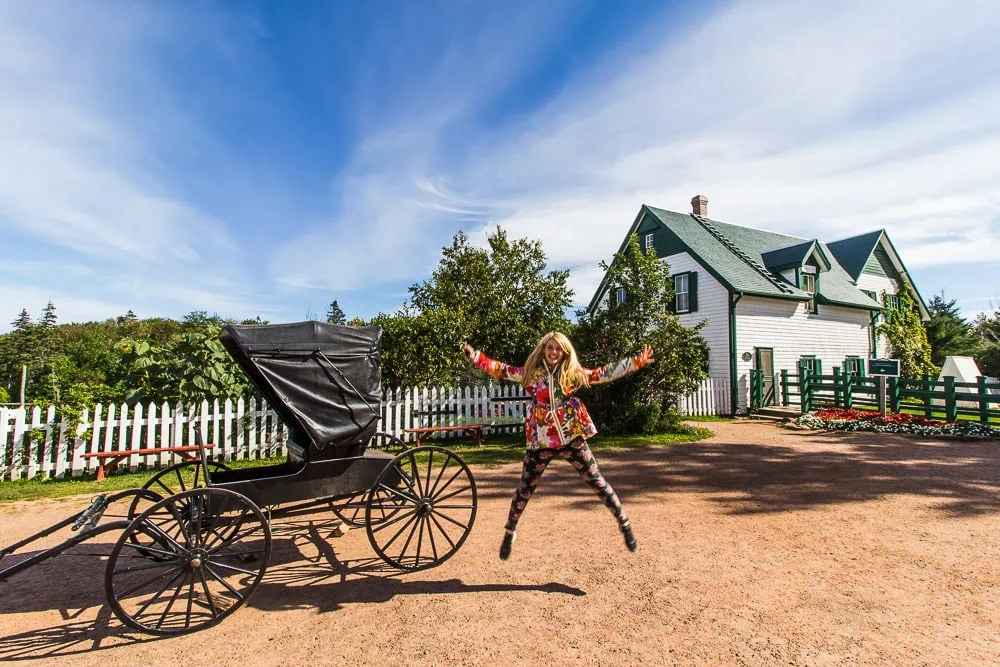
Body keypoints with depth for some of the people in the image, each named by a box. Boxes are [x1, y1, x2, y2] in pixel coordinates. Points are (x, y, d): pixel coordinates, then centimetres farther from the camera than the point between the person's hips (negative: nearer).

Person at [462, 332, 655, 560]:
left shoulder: (573, 373, -1)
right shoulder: (530, 372, -1)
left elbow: (605, 373, -1)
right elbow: (501, 370, 0)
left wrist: (637, 362, -6)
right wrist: (475, 357, -9)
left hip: (571, 438, 0)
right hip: (541, 441, 0)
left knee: (598, 483, 6)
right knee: (525, 489, 9)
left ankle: (625, 525, 26)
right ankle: (509, 533, 31)